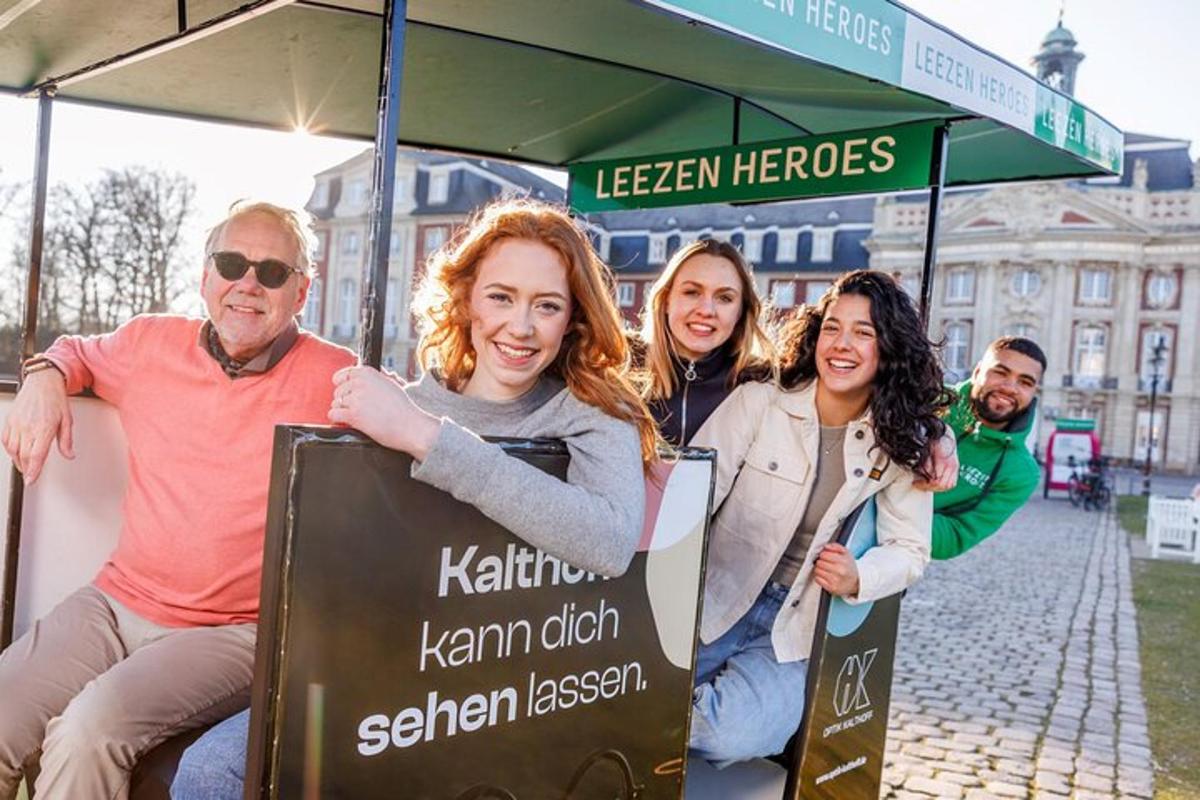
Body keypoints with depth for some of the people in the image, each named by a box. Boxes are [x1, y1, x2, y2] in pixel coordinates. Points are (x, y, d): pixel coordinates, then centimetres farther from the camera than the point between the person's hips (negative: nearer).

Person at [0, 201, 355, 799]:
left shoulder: (333, 379, -4)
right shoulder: (152, 342, 9)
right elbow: (77, 352, 28)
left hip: (233, 631, -4)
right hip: (115, 603, 5)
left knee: (90, 730, -27)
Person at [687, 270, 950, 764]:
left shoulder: (900, 443, -1)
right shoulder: (758, 403, -9)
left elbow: (910, 548, 1)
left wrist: (858, 579, -21)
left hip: (797, 632, 1)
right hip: (713, 606, -1)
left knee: (736, 736, -22)